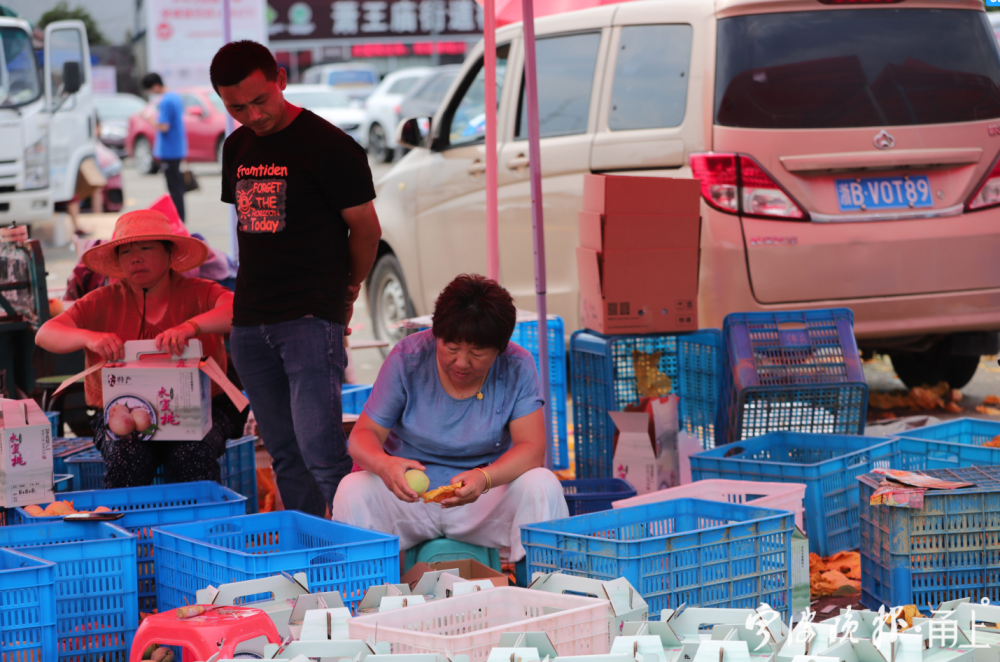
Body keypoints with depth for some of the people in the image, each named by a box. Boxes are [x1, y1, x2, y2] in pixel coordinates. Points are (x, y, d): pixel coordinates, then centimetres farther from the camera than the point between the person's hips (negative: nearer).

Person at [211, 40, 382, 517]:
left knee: (320, 452, -16)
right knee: (284, 456, 9)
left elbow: (365, 227, 0)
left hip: (312, 318, -7)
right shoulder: (237, 148, 13)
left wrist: (346, 293, 12)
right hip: (250, 319, 7)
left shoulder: (329, 146, -7)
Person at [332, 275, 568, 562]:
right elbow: (363, 434, -11)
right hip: (409, 493, 0)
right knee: (353, 490, -28)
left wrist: (484, 479, -39)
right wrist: (384, 465, -37)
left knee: (544, 486, -27)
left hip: (487, 500, 0)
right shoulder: (407, 358, -11)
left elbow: (532, 449, -17)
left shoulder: (517, 368, -10)